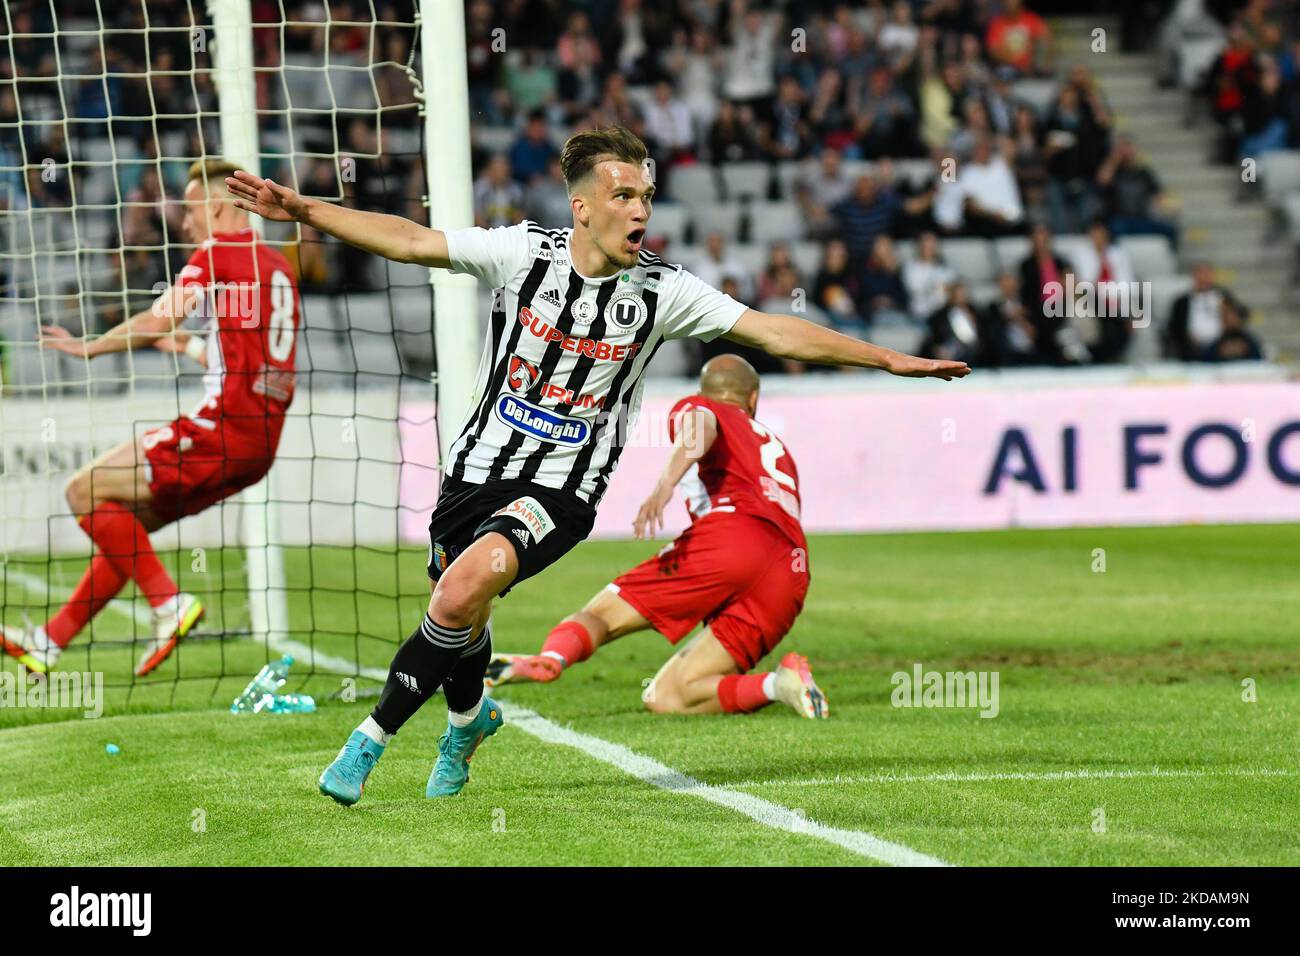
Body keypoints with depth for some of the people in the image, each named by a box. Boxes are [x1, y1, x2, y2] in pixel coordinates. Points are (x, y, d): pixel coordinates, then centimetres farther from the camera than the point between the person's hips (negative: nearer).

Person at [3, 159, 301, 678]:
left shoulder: (217, 252, -4)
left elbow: (156, 322, -8)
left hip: (222, 428, -9)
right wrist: (193, 348, 36)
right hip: (260, 442, 9)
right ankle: (50, 641, 16)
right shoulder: (279, 267, 20)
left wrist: (89, 347, 5)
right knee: (124, 521, 15)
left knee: (87, 491, -6)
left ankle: (169, 603, -10)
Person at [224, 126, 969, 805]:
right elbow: (410, 241, -4)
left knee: (468, 585, -27)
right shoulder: (524, 253, -6)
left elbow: (775, 331, -5)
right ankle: (471, 715, 48)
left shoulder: (660, 291, -7)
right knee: (459, 615, 10)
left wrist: (888, 359, -10)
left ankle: (374, 736, -12)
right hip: (482, 465, 2)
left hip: (564, 486, -2)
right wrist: (305, 211, -12)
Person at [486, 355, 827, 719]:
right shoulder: (777, 448, 41)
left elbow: (701, 429, -4)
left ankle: (549, 659, -36)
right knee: (663, 698, 4)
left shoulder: (694, 407, 21)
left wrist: (666, 483, -21)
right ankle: (783, 682, -19)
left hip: (729, 535, -5)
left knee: (599, 615, -1)